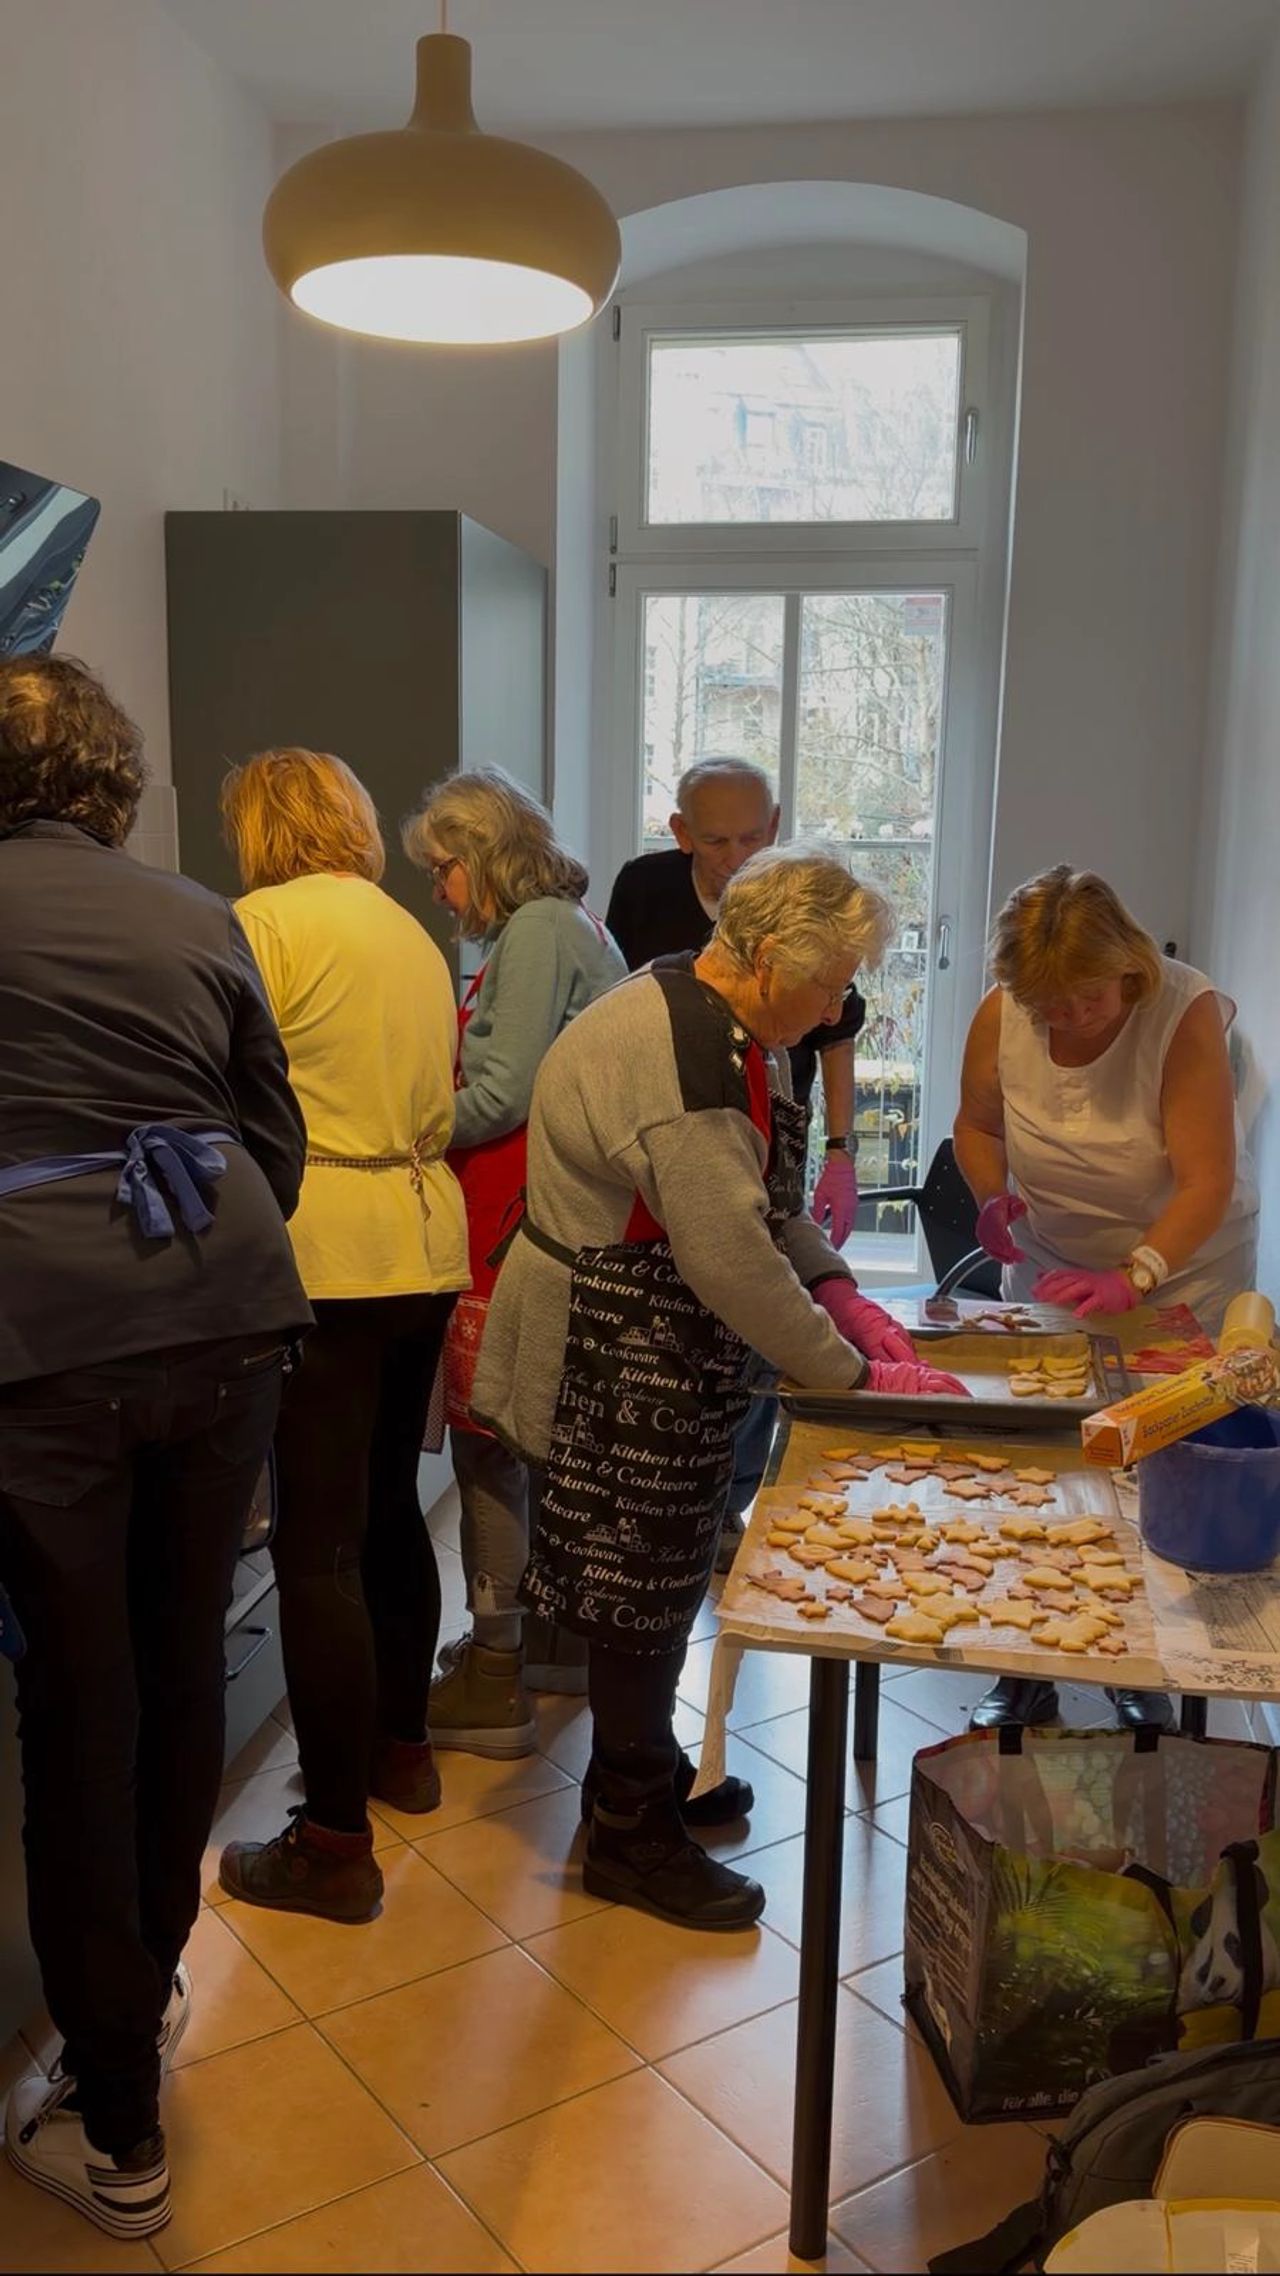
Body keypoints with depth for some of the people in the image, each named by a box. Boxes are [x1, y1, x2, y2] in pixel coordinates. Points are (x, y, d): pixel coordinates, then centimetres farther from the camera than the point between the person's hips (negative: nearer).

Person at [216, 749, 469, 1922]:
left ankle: (336, 1845, 6)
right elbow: (435, 1106, 12)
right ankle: (402, 1746, 35)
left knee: (318, 1547, -2)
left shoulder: (269, 919, -6)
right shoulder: (413, 933, 15)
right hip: (424, 1242, 8)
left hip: (327, 1258, -8)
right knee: (390, 1508, 20)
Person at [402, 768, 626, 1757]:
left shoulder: (536, 930, -12)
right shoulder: (576, 926, 17)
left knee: (488, 1435, -2)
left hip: (522, 1222, -10)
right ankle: (559, 1631, 31)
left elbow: (504, 1096, -17)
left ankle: (494, 1680, 8)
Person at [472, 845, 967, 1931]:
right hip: (616, 1356, -10)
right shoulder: (679, 1066, -28)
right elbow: (734, 1260, -27)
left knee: (659, 1570, 20)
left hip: (664, 1348, 10)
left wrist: (834, 1286, 1)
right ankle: (632, 1837, 22)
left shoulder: (725, 1030, 5)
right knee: (642, 1582, 3)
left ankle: (643, 1774, 39)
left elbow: (771, 1190, 14)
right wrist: (856, 1376, -18)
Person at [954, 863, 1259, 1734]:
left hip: (1180, 1266, -3)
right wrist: (992, 1198, -16)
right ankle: (1028, 1674, 23)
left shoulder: (1186, 1012, -26)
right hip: (1051, 1268, 3)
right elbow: (978, 1124, 3)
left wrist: (1134, 1277, -40)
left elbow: (1208, 1182, -29)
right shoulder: (1001, 1016, -16)